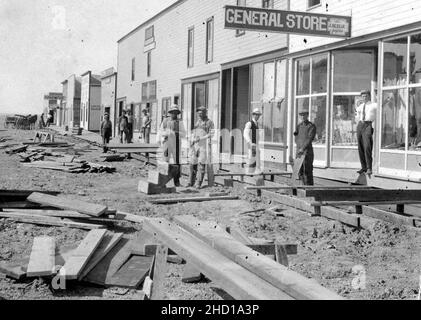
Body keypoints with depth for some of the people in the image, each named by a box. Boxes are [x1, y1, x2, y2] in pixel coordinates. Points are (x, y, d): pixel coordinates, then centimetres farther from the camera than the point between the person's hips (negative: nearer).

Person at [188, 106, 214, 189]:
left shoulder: (210, 122, 0)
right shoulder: (197, 122, 17)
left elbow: (211, 134, -9)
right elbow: (193, 133, 19)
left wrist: (200, 138, -15)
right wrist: (192, 140, 1)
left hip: (204, 145, -5)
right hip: (195, 145, 5)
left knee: (202, 164, -9)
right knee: (193, 163, 2)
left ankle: (198, 184, -6)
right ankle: (191, 182, 13)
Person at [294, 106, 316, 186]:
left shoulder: (311, 126, -6)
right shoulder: (299, 126, 15)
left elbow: (310, 139, -16)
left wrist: (302, 149, -23)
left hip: (307, 152, -7)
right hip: (299, 152, 7)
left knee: (307, 173, -9)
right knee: (300, 173, 9)